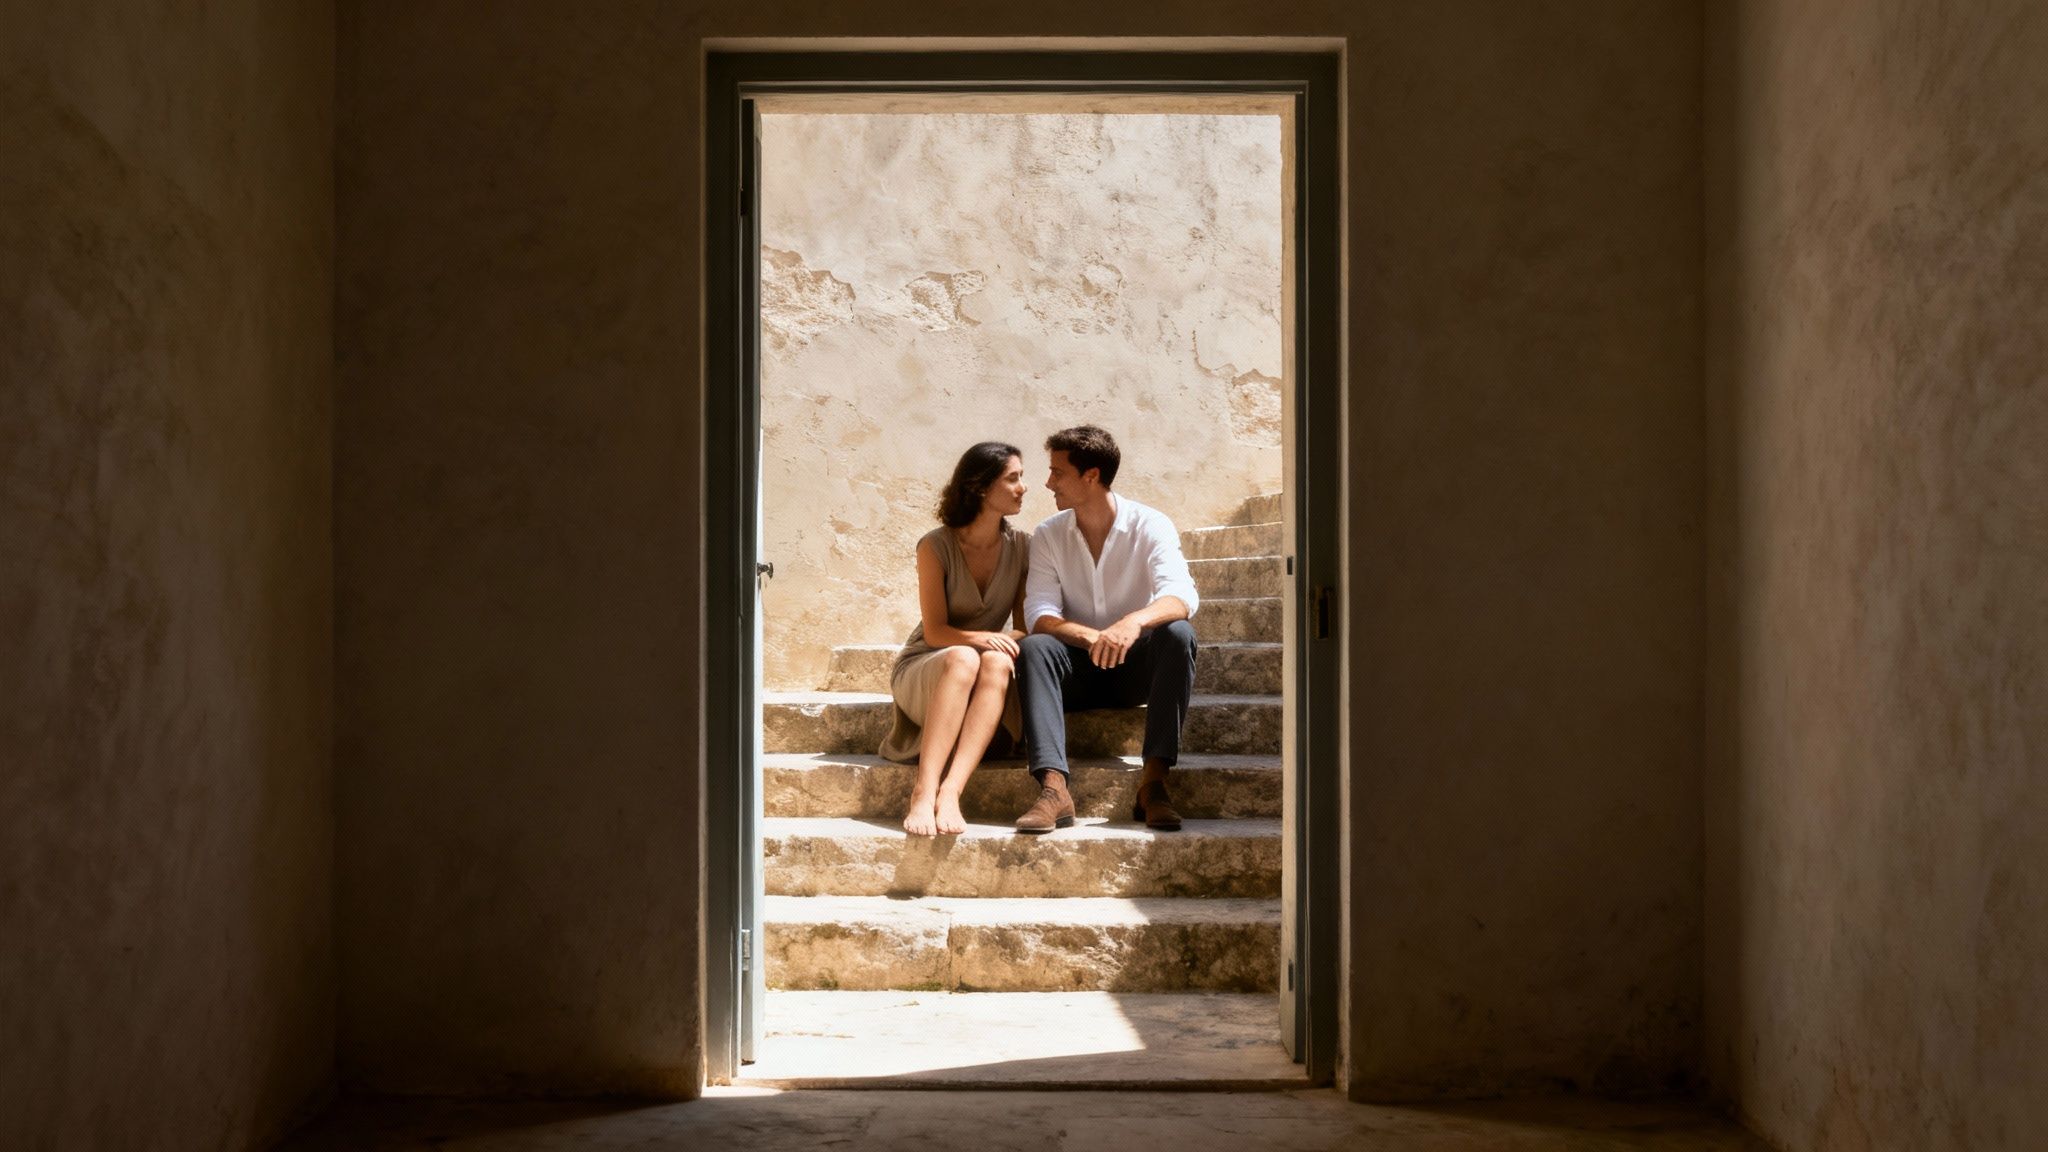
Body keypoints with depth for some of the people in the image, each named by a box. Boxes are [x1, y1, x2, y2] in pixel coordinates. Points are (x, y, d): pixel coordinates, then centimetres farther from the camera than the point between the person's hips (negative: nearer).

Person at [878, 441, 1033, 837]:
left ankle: (950, 792, -48)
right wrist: (980, 638, -30)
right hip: (923, 669, -2)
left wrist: (1013, 643, -21)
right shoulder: (937, 546, -7)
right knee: (962, 659, -38)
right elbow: (935, 632, -10)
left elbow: (1025, 624, 3)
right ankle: (924, 792, -48)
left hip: (986, 684, 2)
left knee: (998, 662, -34)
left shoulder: (1021, 546, 1)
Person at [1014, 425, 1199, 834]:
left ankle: (1153, 781, -35)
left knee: (1177, 634, -31)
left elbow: (1182, 596, -24)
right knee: (1035, 648, -29)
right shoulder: (1048, 536, 0)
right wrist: (1090, 636, -33)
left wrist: (1134, 622, -46)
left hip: (1137, 667, -1)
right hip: (1078, 670, 2)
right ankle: (1054, 787, -43)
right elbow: (1039, 615, -12)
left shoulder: (1150, 526, -8)